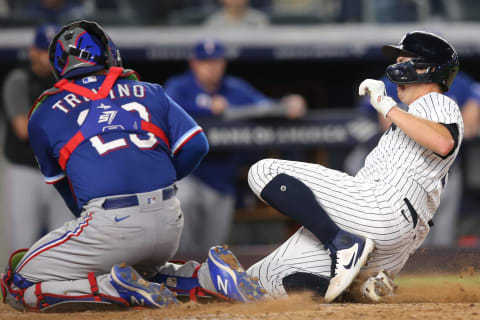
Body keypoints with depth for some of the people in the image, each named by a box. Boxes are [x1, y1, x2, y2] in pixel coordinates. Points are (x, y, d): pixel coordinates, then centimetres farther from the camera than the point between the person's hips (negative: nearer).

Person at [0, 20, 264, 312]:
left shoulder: (44, 115, 11)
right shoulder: (150, 93, 18)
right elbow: (195, 145, 10)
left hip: (109, 223, -5)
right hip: (170, 222, 5)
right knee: (144, 273, 35)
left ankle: (120, 288, -12)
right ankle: (208, 276, 6)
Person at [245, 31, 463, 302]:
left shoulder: (437, 103, 6)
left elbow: (444, 143, -19)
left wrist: (388, 107, -14)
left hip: (383, 202, -10)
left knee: (265, 172, -17)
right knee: (264, 278, 2)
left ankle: (342, 243, -21)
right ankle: (366, 283, -4)